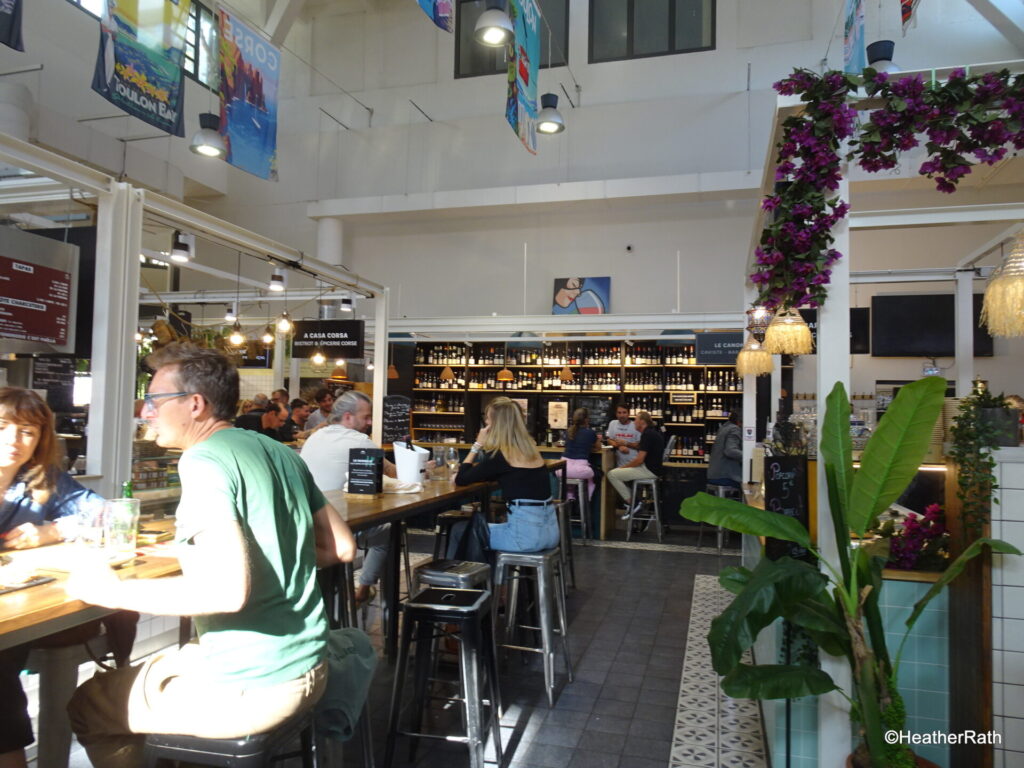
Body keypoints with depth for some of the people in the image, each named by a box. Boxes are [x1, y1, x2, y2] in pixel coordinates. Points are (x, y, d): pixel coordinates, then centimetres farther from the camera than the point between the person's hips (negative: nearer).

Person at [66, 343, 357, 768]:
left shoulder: (203, 459, -17)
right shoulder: (279, 451, 6)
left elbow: (228, 589, -27)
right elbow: (341, 548, 9)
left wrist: (112, 590, -15)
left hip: (251, 687, -8)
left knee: (85, 707, 15)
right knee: (145, 669, 29)